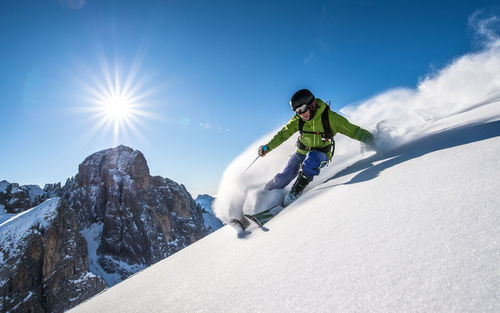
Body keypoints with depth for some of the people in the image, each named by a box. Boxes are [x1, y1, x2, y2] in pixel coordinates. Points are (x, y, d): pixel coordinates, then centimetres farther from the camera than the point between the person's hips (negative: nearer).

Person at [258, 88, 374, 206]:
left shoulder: (330, 117, -19)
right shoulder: (298, 120, -9)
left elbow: (353, 130, -15)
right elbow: (283, 134, 1)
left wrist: (368, 137, -30)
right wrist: (268, 147, -9)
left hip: (322, 156, -2)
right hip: (302, 153, 3)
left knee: (312, 157, -37)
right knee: (284, 177, -13)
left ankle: (297, 189, -24)